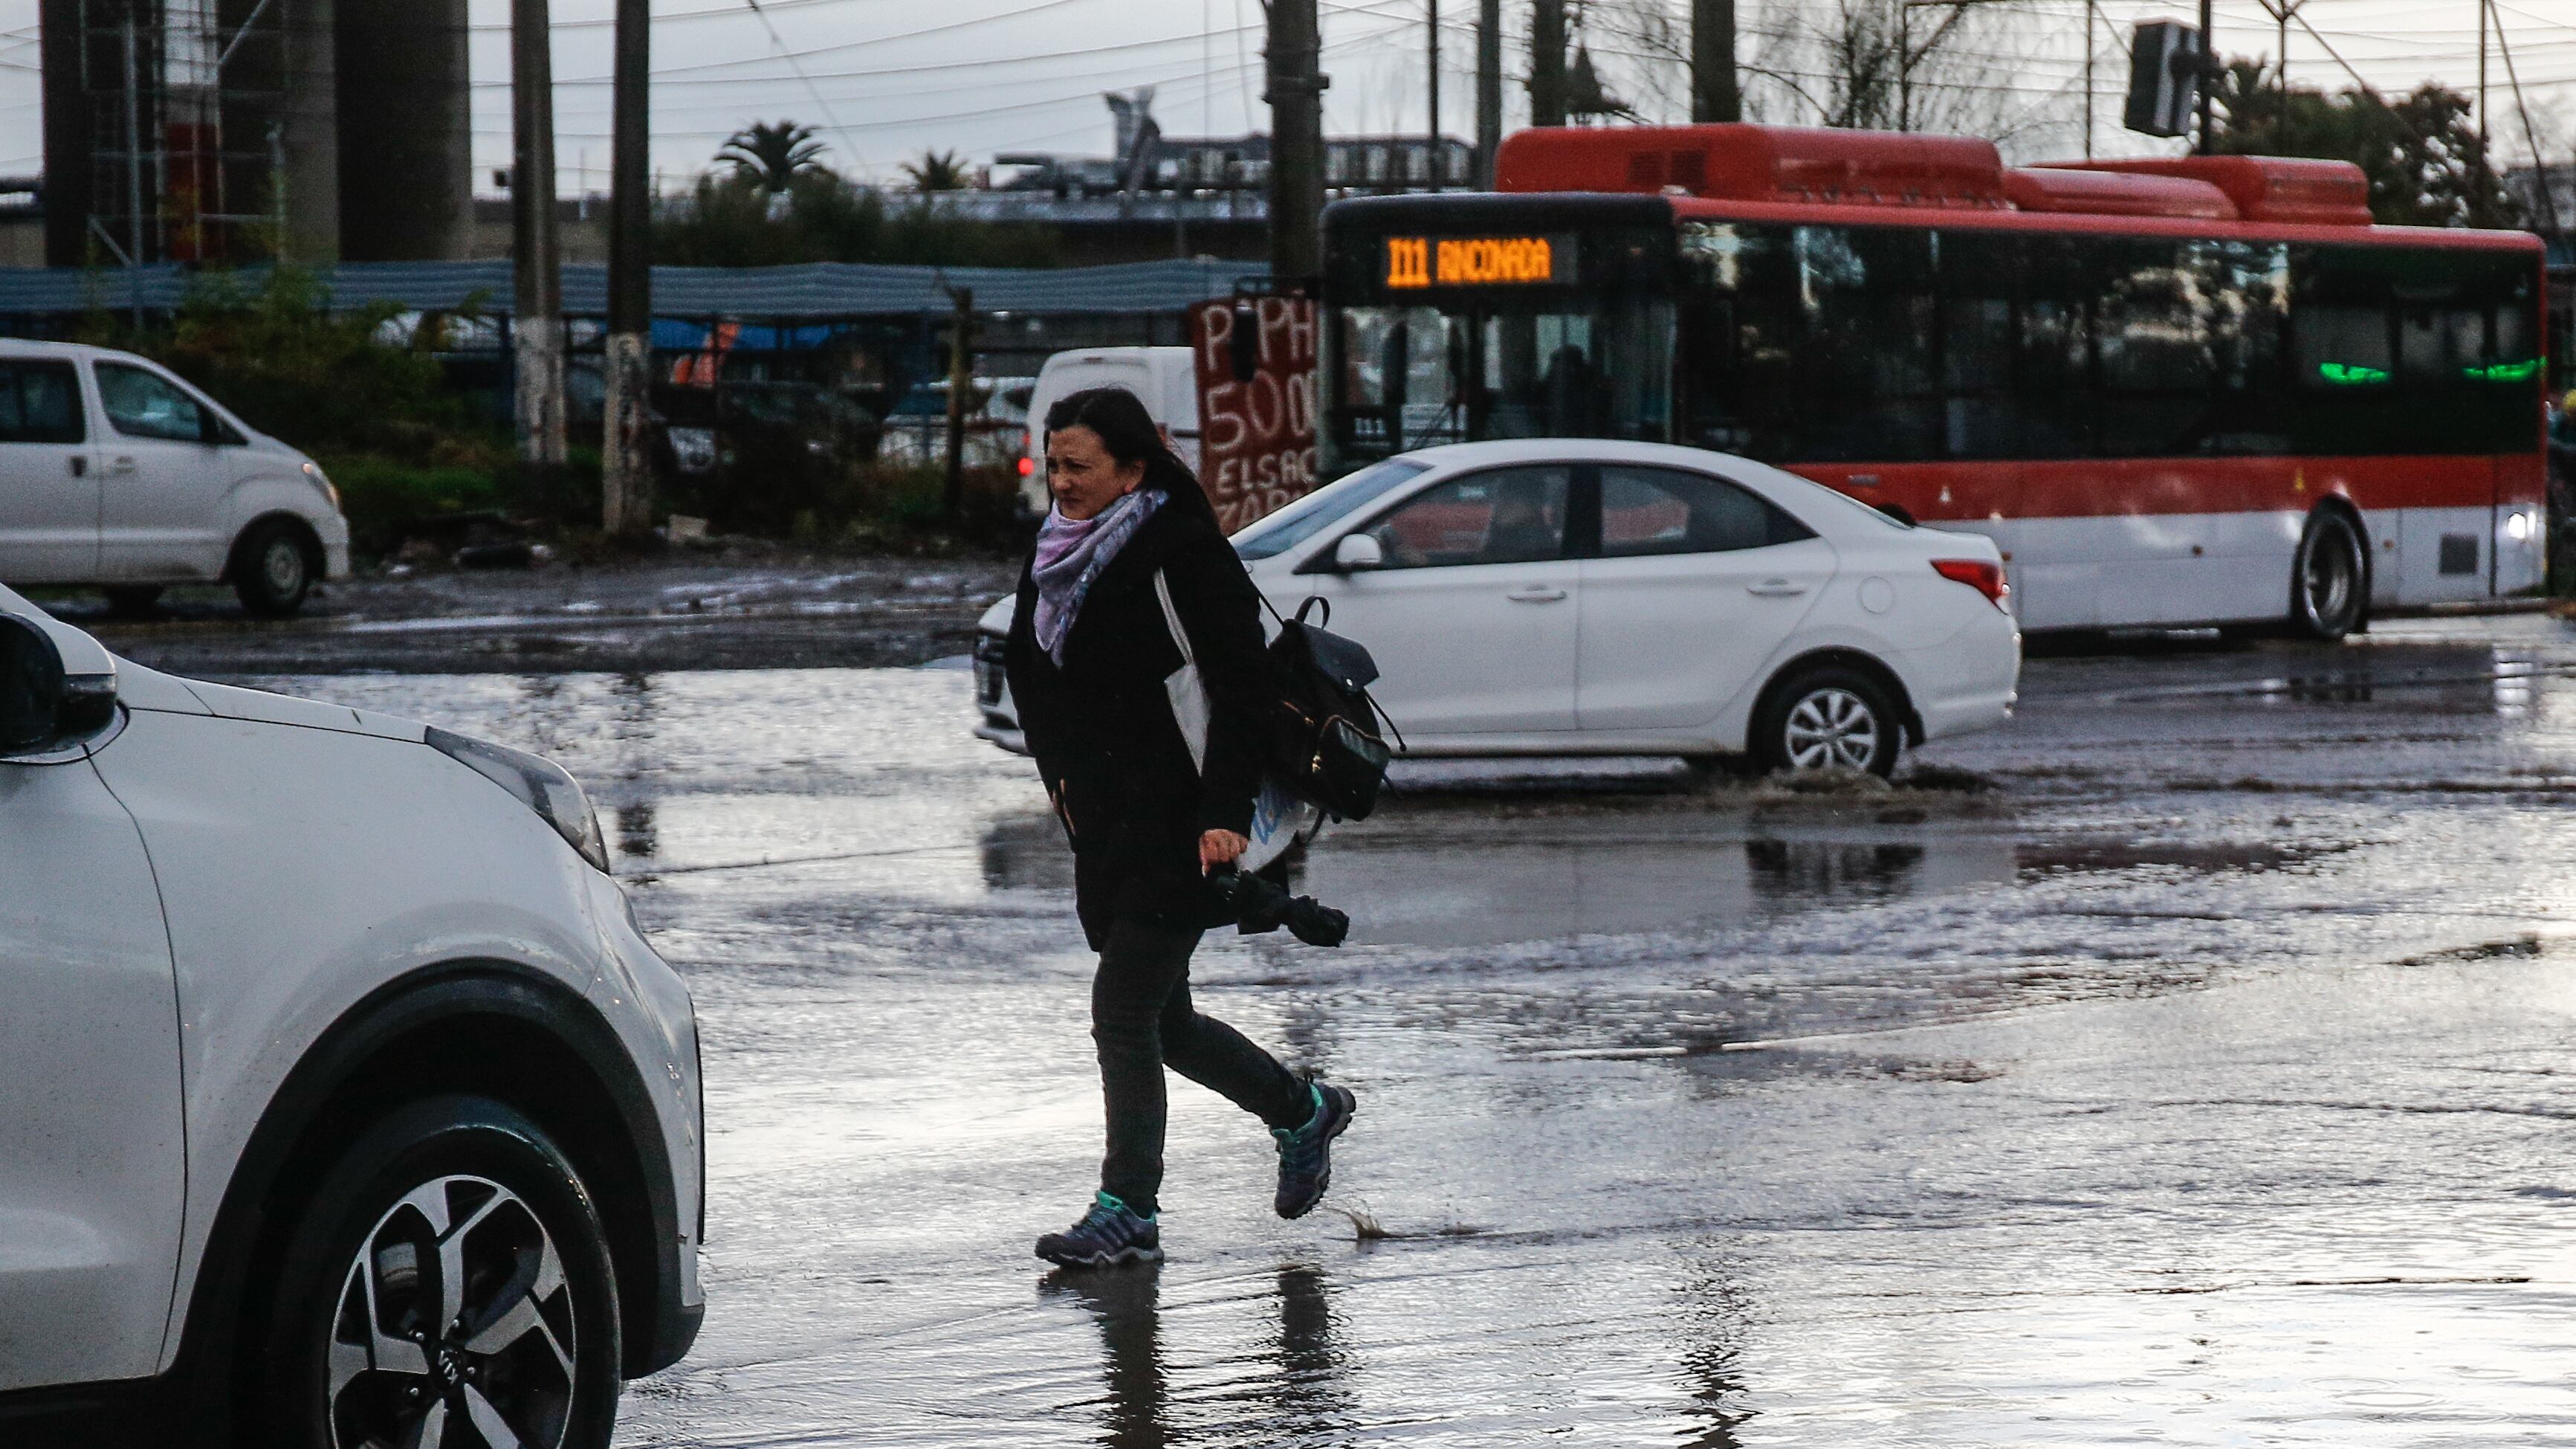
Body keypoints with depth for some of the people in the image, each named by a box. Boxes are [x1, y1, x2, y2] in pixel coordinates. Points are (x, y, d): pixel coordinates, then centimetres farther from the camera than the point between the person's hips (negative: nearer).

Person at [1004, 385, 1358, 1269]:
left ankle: (1128, 1213, -2)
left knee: (1124, 1011, -10)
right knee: (1159, 1020, 13)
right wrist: (1060, 771, 17)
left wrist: (1224, 813, -21)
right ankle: (1302, 1111, 34)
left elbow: (1240, 684, -16)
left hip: (1178, 828, -8)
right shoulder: (1061, 552, 9)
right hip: (1106, 826, 8)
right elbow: (1027, 665, 25)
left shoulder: (1184, 556, -13)